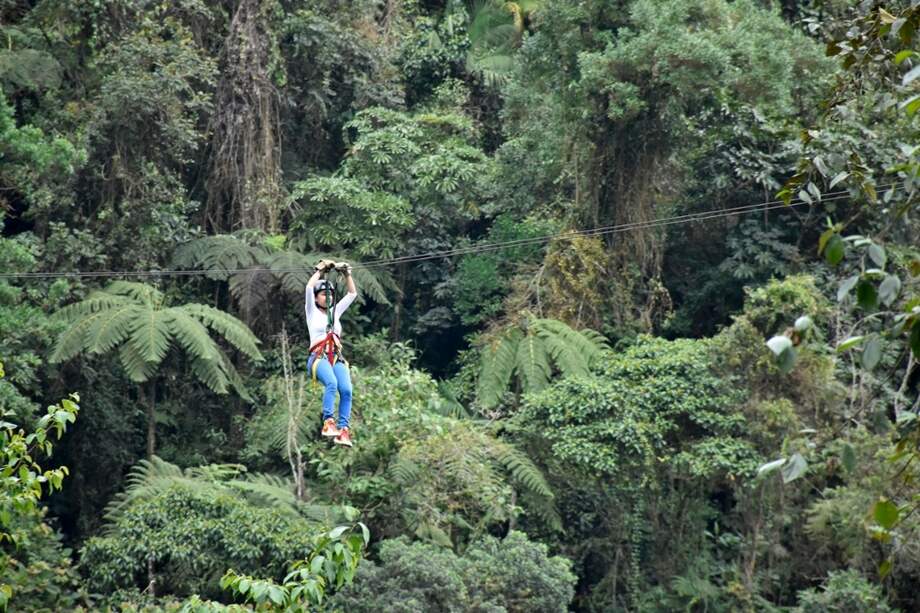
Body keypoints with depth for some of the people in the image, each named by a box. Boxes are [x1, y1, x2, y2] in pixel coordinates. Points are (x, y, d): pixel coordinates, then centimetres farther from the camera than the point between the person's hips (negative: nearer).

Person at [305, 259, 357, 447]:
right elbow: (309, 288, 0)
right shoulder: (312, 312, 13)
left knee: (346, 389, -24)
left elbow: (352, 294, 25)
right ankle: (328, 423, -35)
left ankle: (343, 429, -27)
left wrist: (346, 274, 18)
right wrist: (321, 270, 6)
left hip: (337, 358, 4)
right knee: (332, 383, -35)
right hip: (318, 357, -4)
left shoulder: (336, 311, 25)